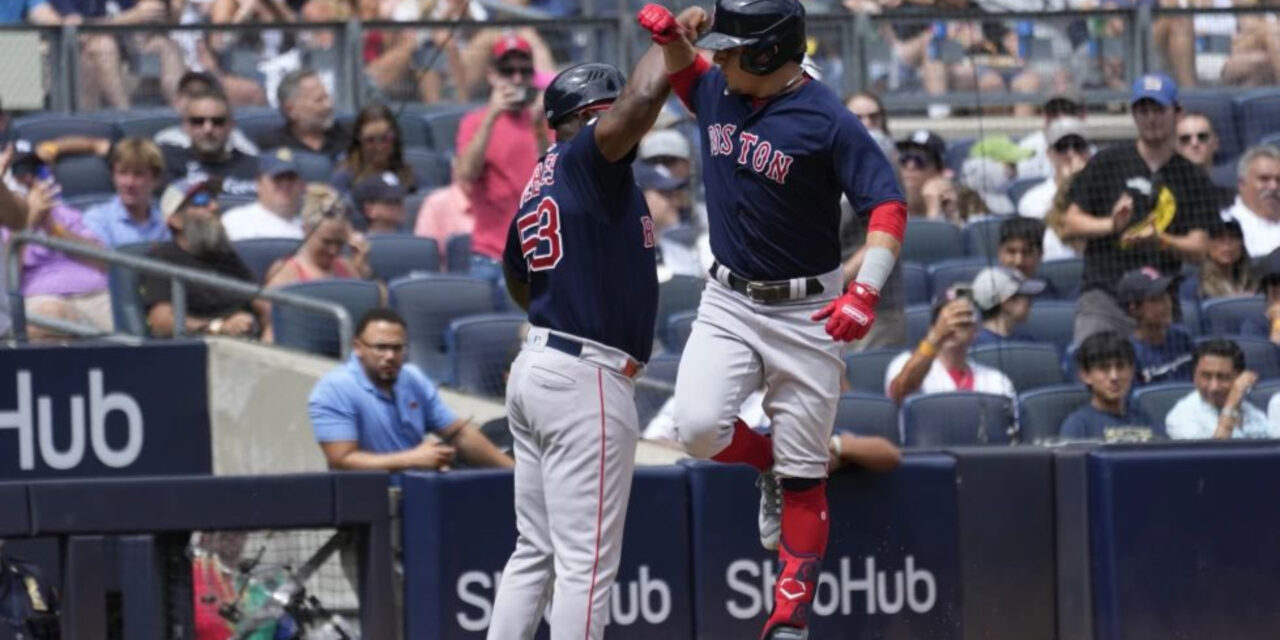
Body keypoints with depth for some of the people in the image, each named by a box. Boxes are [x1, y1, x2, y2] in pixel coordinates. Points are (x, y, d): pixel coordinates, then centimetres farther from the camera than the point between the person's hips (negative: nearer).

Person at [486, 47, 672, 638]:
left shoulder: (537, 187, 16)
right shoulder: (585, 158, -10)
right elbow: (643, 98, -26)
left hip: (535, 367, 10)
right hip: (585, 378, -10)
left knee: (536, 552, 14)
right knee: (587, 562, -8)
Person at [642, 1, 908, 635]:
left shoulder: (827, 121, -17)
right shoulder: (719, 91, 1)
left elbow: (888, 206, -20)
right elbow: (683, 68, 24)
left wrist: (866, 290, -34)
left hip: (806, 313, -5)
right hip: (728, 302, 5)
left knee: (803, 476, 0)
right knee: (698, 426, -19)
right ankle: (769, 467, 14)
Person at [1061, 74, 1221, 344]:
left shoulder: (1194, 179, 10)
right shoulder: (1107, 163, 8)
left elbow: (1198, 250, 3)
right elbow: (1069, 227, 7)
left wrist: (1159, 239, -16)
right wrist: (1111, 225, -12)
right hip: (1104, 299, -2)